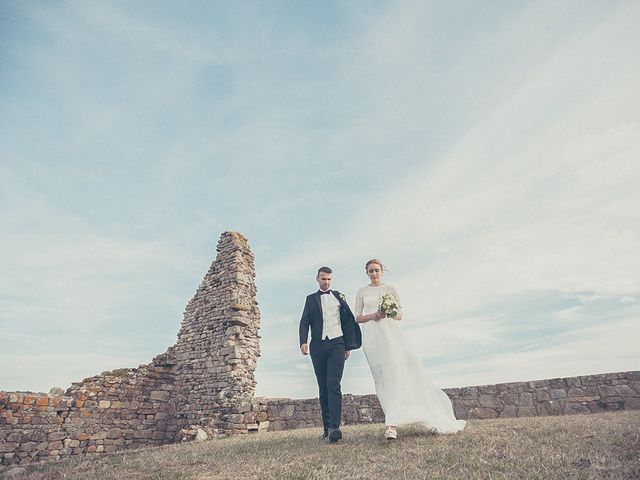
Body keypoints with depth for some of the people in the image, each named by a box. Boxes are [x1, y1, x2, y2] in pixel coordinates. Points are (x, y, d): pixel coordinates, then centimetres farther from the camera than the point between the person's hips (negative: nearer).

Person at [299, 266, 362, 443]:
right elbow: (304, 322, 4)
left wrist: (348, 346, 6)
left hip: (336, 344, -2)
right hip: (318, 347, 2)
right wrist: (303, 342, -12)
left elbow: (347, 321, 11)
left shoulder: (339, 296, 13)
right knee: (323, 388, 7)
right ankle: (327, 427, 14)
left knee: (333, 385, -14)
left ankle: (335, 427, -18)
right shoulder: (310, 299, 14)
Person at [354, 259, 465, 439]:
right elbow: (357, 318, 11)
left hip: (390, 332, 0)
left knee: (394, 370, -17)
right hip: (372, 336, 1)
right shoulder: (362, 292, 14)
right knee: (382, 376, -3)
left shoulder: (390, 289, 13)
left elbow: (400, 314, 11)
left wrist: (390, 314, -11)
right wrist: (372, 316, -9)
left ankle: (391, 423, -21)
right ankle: (392, 423, 5)